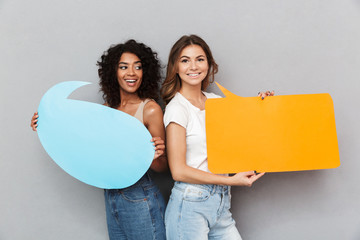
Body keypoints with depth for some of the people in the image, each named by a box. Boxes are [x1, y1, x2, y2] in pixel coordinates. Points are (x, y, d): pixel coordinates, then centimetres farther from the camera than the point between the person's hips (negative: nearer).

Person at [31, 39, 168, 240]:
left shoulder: (150, 109, -12)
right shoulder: (107, 110, 5)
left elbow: (162, 167, -9)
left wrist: (155, 156, -32)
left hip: (140, 199, -6)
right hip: (111, 198, 6)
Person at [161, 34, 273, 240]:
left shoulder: (215, 101, 8)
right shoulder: (177, 108, -11)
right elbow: (179, 171, -15)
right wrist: (231, 180, -14)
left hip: (221, 203, 6)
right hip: (190, 205, -6)